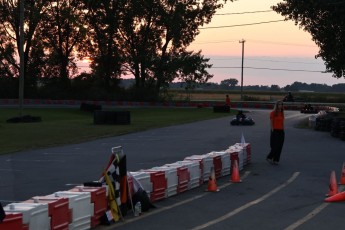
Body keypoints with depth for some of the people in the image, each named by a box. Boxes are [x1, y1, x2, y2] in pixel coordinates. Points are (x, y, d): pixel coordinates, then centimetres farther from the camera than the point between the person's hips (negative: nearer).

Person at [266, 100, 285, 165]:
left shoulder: (282, 113, 12)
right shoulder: (273, 113, -6)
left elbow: (282, 123, 14)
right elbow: (271, 123, -8)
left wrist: (283, 132, 9)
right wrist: (272, 131, -13)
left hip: (281, 131, 6)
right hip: (275, 131, -6)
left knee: (279, 147, 4)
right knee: (275, 146, -9)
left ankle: (276, 160, 10)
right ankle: (269, 157, 8)